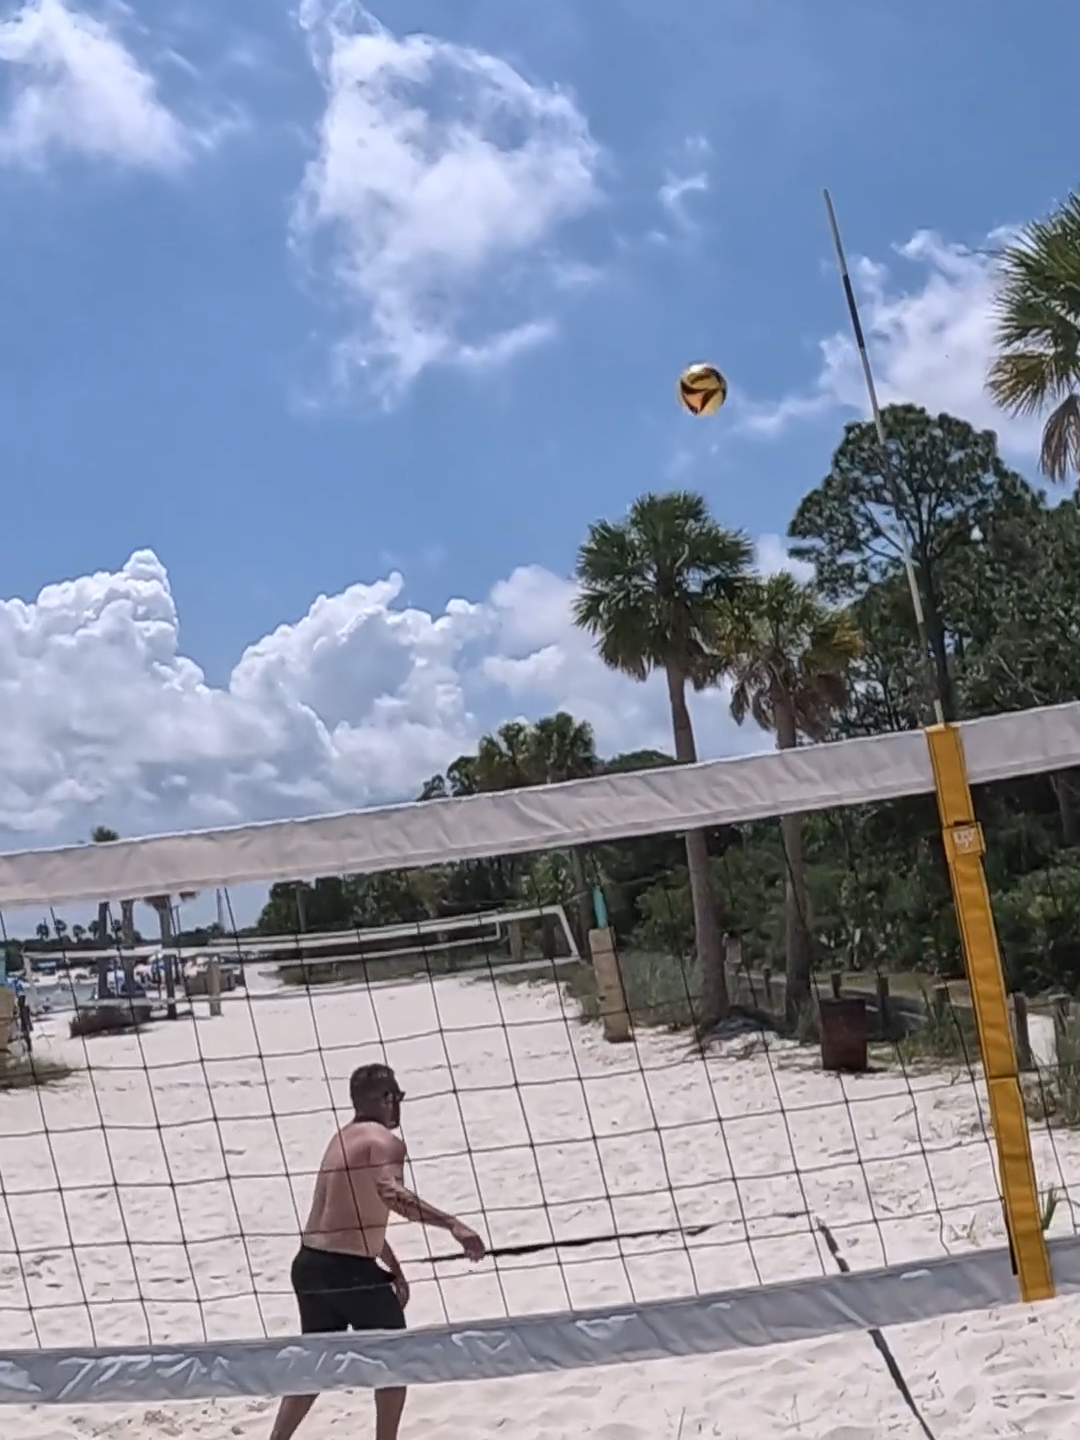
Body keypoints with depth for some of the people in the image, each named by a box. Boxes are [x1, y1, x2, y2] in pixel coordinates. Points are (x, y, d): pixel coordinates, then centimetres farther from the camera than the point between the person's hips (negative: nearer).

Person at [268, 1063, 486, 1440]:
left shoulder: (345, 1138, 17)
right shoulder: (383, 1140, -12)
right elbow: (392, 1193, -33)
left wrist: (393, 1268, 29)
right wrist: (452, 1224, -37)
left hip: (311, 1264, 8)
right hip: (348, 1268, -8)